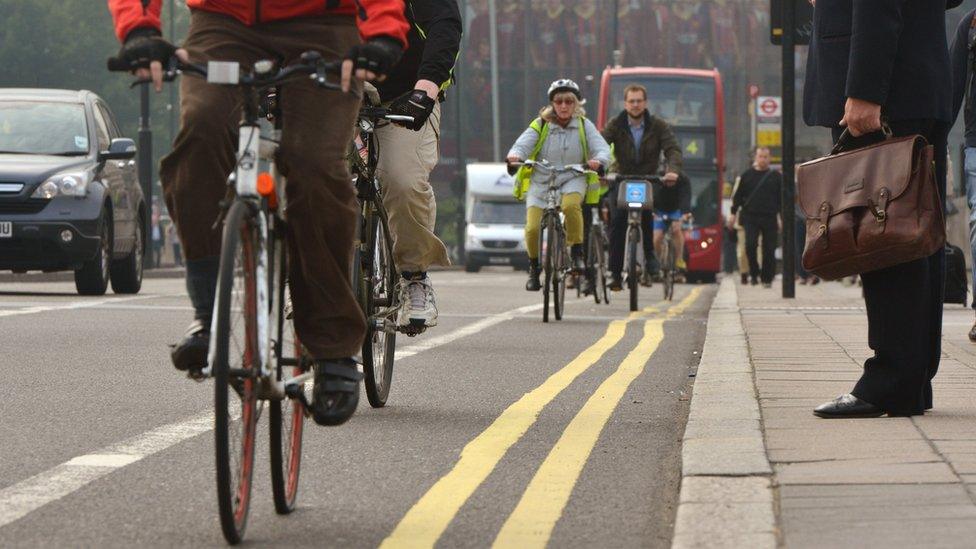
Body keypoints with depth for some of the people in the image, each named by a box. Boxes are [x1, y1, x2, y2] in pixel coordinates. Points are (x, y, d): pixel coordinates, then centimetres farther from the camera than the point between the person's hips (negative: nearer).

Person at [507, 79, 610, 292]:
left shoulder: (584, 126, 2)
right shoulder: (540, 125, 0)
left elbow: (602, 148, -7)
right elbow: (523, 144, -13)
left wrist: (598, 160, -32)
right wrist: (515, 155, -37)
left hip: (572, 180, 0)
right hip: (541, 181, 0)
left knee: (571, 205, -36)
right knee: (533, 228, -17)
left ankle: (577, 253, -19)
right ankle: (534, 268, 10)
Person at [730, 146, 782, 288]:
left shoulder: (776, 176, 7)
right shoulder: (747, 175, 8)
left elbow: (782, 197, 7)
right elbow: (738, 195, 11)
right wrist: (734, 213, 6)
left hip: (770, 218, 0)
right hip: (750, 217, 0)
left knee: (769, 249, 1)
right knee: (750, 245, -13)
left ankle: (767, 278, 9)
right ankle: (754, 272, 5)